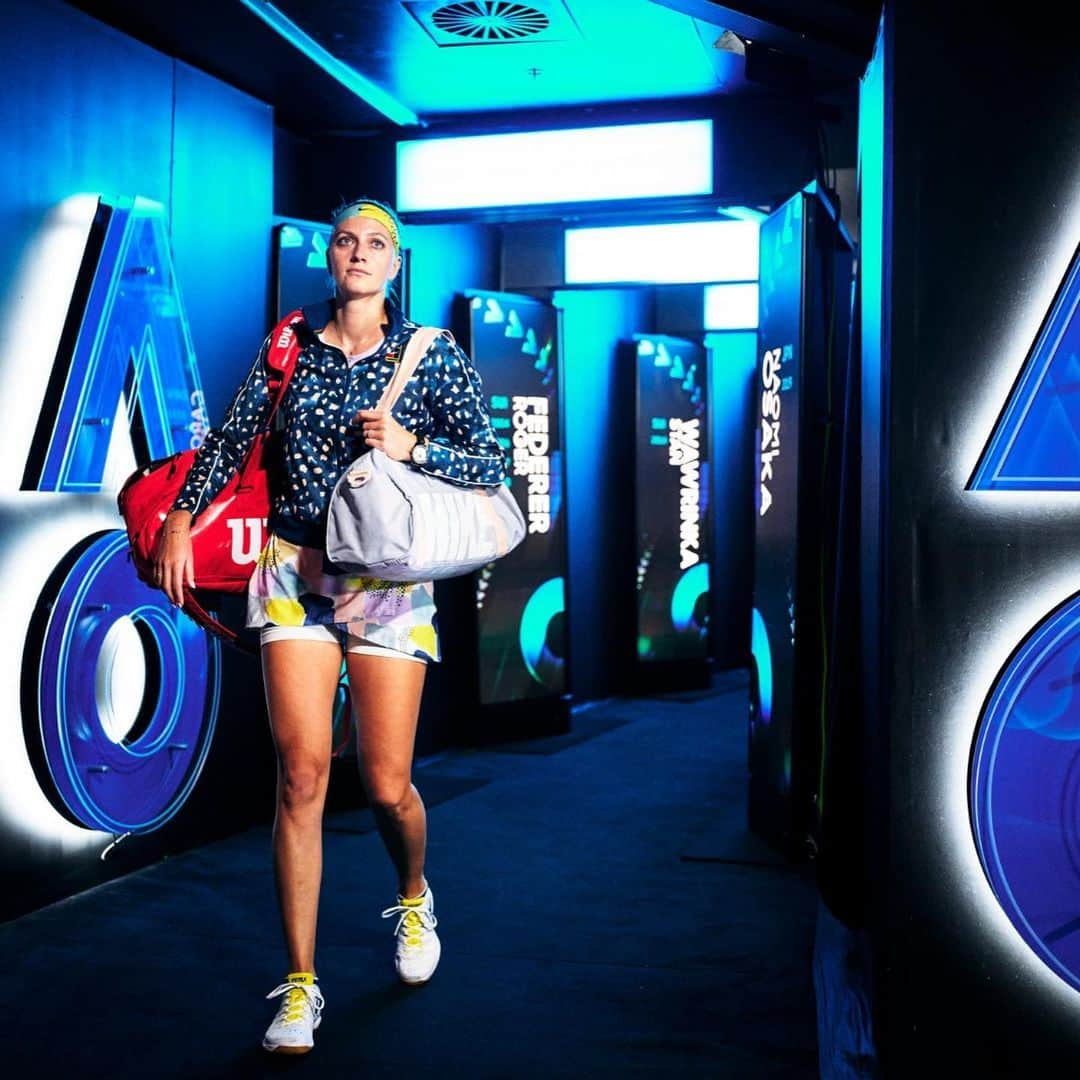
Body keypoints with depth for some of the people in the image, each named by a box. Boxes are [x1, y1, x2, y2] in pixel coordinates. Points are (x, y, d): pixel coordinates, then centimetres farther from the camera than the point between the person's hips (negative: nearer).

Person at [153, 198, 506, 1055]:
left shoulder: (431, 354, 1)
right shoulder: (291, 345, 6)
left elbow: (492, 462, 0)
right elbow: (230, 439, 11)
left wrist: (414, 446, -16)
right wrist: (180, 521, 4)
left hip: (390, 578, -1)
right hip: (297, 573, 1)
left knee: (387, 784, 2)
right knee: (301, 774, -6)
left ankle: (414, 897, 38)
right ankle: (300, 988, 5)